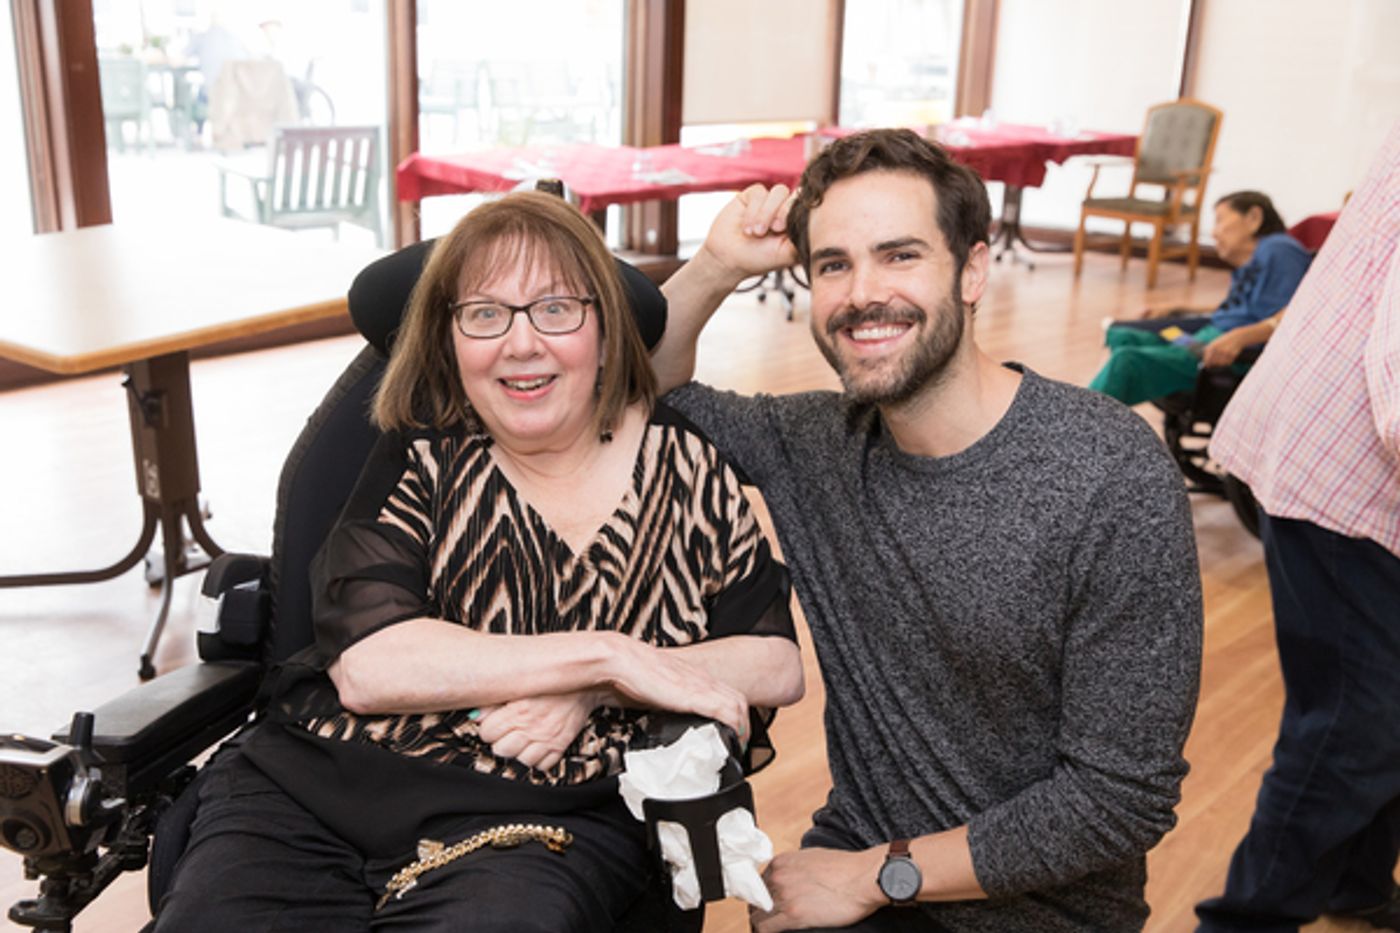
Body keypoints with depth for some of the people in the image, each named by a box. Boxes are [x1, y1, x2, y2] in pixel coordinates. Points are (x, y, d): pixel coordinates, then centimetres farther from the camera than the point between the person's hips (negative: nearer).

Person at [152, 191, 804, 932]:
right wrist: (610, 657, -12)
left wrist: (589, 692, -11)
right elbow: (365, 667, -10)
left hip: (549, 821, -1)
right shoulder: (420, 459, 4)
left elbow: (779, 666, 4)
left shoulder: (688, 469, 6)